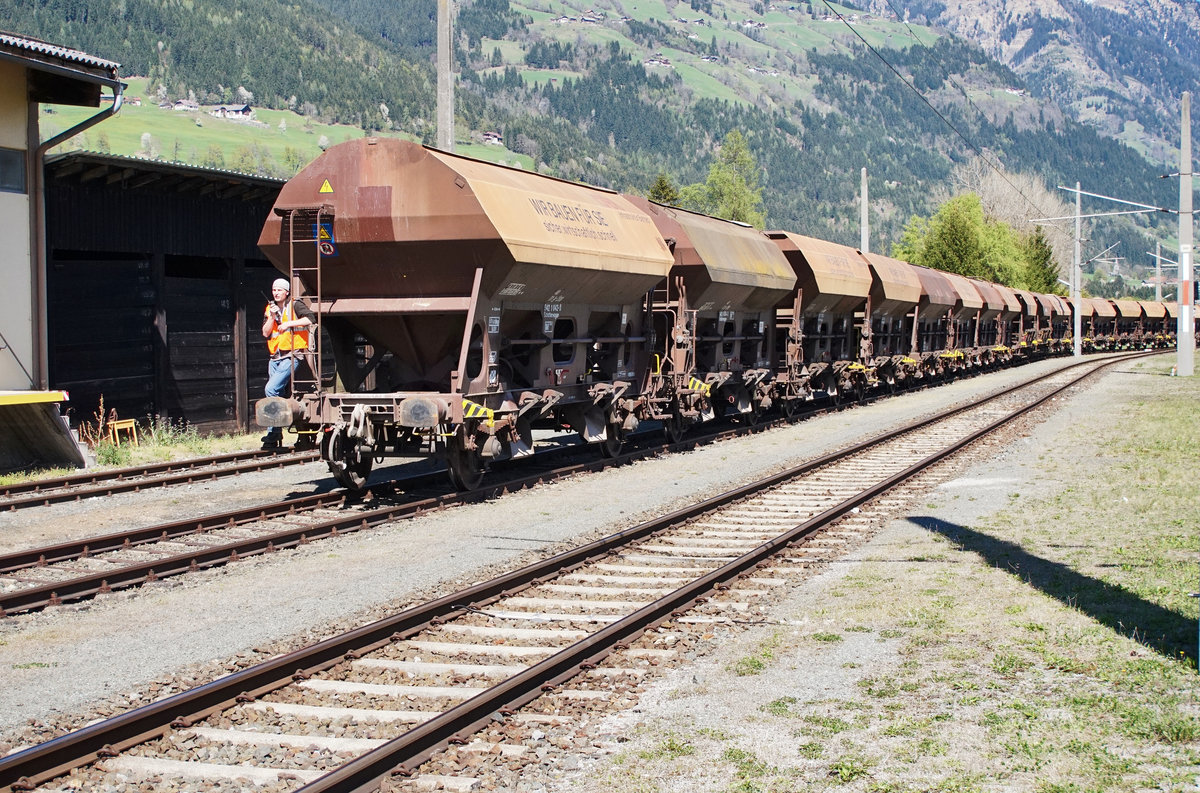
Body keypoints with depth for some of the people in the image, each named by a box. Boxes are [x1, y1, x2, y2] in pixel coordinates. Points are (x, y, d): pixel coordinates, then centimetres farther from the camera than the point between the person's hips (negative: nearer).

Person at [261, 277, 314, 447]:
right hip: (275, 357, 7)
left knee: (271, 389, -19)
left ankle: (273, 434, -14)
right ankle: (275, 435, 13)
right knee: (278, 396, 9)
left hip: (291, 356, -7)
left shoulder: (294, 306, -2)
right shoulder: (269, 309, 15)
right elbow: (265, 333, 7)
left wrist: (289, 323, -17)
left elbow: (309, 318, -18)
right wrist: (272, 317, -7)